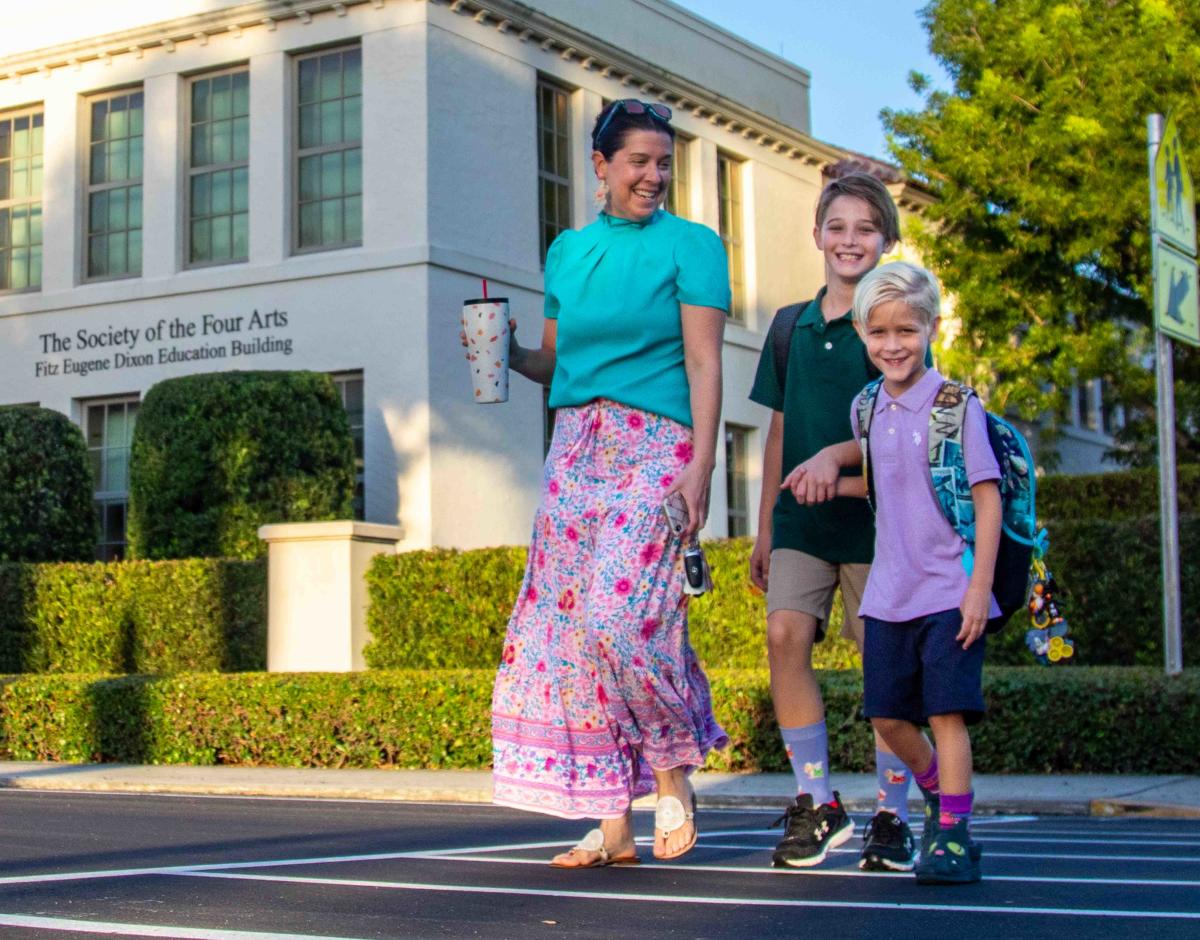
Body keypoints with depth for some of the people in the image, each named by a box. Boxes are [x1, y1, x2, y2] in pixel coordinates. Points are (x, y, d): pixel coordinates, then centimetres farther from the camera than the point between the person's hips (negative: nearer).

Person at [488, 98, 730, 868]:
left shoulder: (691, 244, 2)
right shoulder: (569, 251, 16)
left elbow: (704, 363, -5)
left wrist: (700, 466, -14)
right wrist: (507, 355, 2)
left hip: (653, 449, -5)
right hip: (575, 450, 6)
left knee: (620, 612, -18)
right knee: (571, 622, 0)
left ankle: (673, 772, 6)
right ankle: (613, 821, 7)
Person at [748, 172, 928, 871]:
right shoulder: (791, 327, 12)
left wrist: (836, 457, -25)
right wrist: (765, 528, 17)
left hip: (874, 514, -3)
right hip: (802, 519, 4)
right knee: (785, 635, -11)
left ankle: (892, 817, 12)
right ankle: (818, 803, 0)